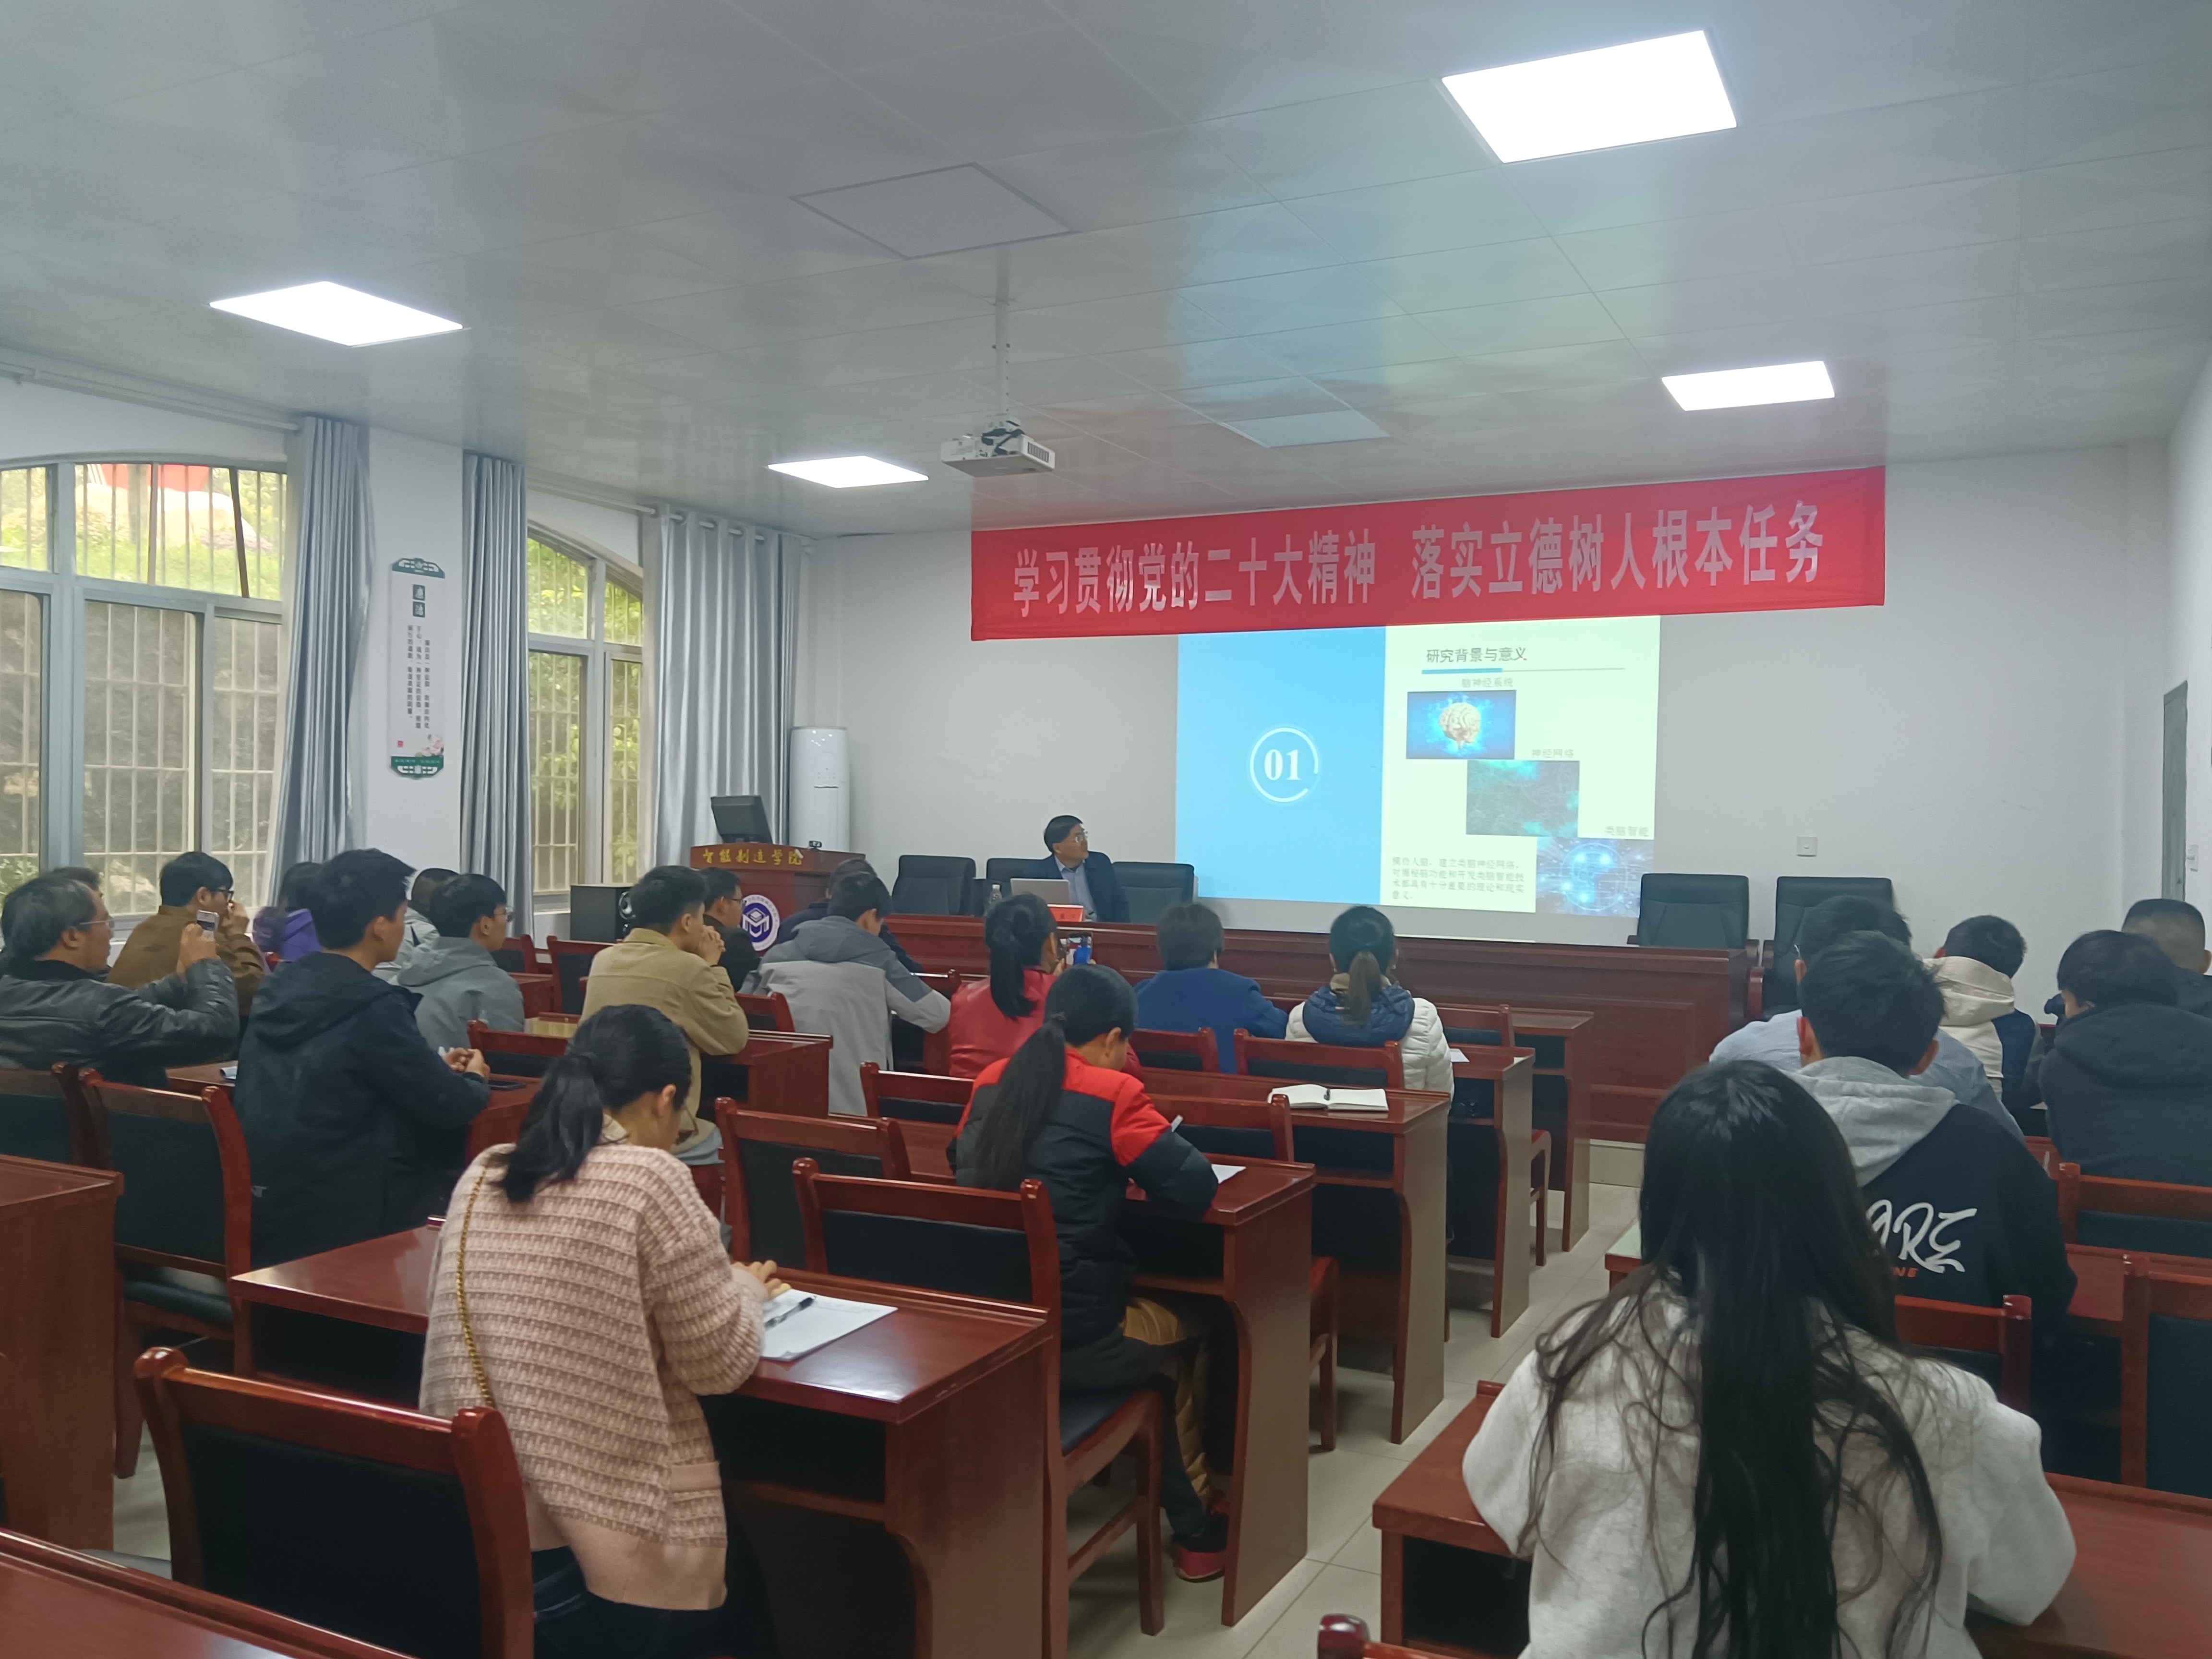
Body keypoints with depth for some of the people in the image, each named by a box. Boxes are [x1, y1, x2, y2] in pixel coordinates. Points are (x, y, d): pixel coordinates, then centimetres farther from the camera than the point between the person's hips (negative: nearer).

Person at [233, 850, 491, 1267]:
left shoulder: (277, 989, 6)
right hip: (333, 1221, -8)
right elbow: (451, 1107, -13)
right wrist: (475, 1079, 10)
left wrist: (438, 1070, 23)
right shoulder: (373, 1007, -18)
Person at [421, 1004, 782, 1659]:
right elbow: (720, 1364, -11)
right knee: (751, 1594, 23)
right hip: (612, 1540, -6)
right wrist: (745, 1288, 8)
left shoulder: (481, 1175, 3)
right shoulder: (647, 1179, -16)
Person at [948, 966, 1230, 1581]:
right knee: (1177, 1334, 26)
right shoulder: (1111, 1092, -11)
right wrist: (1132, 1170, 9)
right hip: (1070, 1341, -6)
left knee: (1143, 1312, 32)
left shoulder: (993, 1080, 6)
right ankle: (1196, 1533, 37)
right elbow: (1195, 1188, -12)